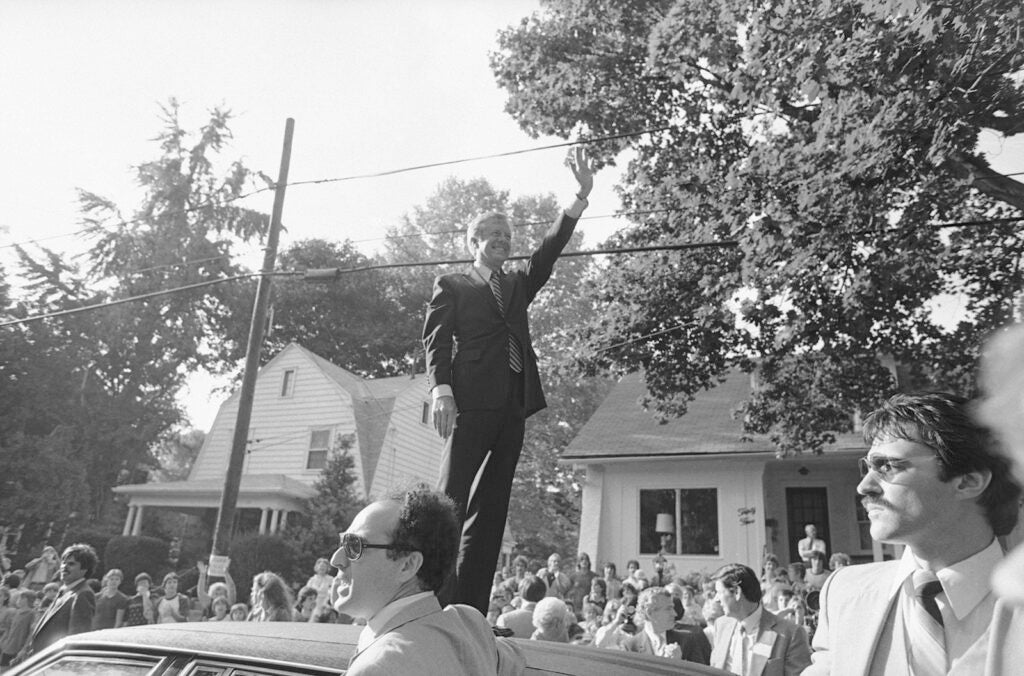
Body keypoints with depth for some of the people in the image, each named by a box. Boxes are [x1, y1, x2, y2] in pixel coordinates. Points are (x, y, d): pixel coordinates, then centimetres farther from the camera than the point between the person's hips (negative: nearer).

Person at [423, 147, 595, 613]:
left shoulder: (518, 285, 25)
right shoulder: (451, 285, 12)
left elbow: (549, 252, 13)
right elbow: (435, 339, 1)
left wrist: (581, 197, 2)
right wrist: (441, 388, -16)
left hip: (513, 405, 5)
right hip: (471, 400, -5)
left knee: (491, 508, 3)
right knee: (451, 500, -9)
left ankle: (470, 608, 6)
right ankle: (435, 600, -5)